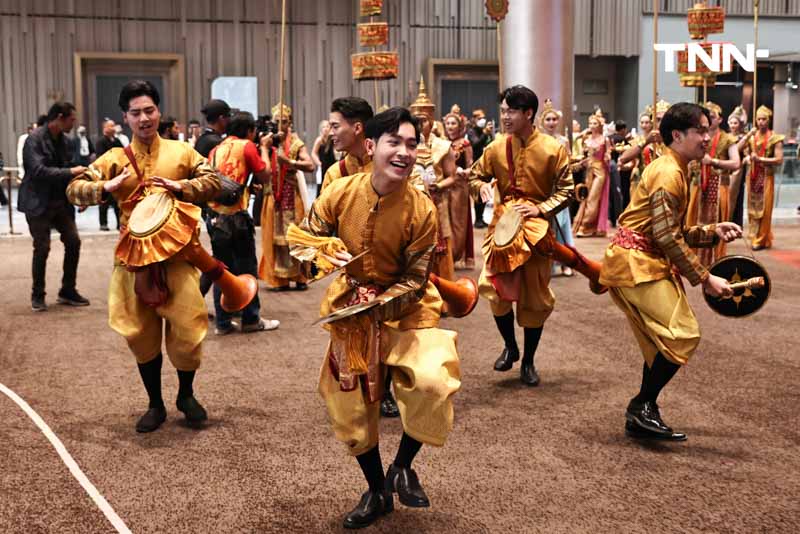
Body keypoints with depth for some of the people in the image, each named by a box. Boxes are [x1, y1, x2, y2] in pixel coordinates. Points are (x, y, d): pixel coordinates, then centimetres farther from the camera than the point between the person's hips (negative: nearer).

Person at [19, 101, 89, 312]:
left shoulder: (64, 140, 7)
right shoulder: (35, 139, -14)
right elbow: (38, 170, -24)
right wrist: (70, 172, -27)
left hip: (61, 201, 6)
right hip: (39, 203, -6)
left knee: (73, 241, 1)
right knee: (42, 248, -3)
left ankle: (68, 291, 15)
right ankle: (37, 295, 14)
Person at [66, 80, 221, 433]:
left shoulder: (181, 152, 4)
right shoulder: (114, 159, 4)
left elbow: (212, 182, 2)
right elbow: (74, 189, -1)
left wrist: (181, 186, -15)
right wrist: (106, 187, -21)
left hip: (177, 253, -1)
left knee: (187, 329, -4)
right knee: (142, 334, 7)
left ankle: (186, 395, 22)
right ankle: (155, 404, 24)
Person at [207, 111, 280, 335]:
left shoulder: (216, 149, 14)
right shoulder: (247, 146, -4)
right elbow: (265, 177, 0)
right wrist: (264, 149, 10)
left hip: (215, 216, 6)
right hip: (236, 216, -6)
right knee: (246, 268, 5)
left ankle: (223, 322, 11)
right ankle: (251, 319, 12)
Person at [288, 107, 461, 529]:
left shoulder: (421, 210, -19)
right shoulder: (340, 193, -13)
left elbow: (415, 280, -14)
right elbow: (302, 240, -1)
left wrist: (377, 304, -28)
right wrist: (321, 254, -22)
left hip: (405, 307, -3)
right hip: (352, 306, 3)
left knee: (432, 384, -26)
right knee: (349, 400, 9)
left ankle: (402, 466, 4)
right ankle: (377, 491, 32)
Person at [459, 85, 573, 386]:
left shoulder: (553, 149, -6)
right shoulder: (497, 147, 1)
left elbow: (565, 190, -2)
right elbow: (475, 175, 14)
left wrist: (540, 209, -15)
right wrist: (482, 187, -9)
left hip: (536, 224, -2)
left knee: (534, 295, 6)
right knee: (494, 286, -7)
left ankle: (528, 361, 21)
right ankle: (510, 346, 19)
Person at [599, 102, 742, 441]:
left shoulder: (676, 171, 17)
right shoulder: (667, 174, -15)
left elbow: (676, 233, 17)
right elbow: (668, 238, -20)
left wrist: (713, 232, 3)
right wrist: (704, 279, -17)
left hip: (646, 263, 11)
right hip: (635, 263, -11)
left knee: (664, 344, 13)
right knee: (684, 335, -13)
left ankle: (643, 417, 20)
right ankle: (642, 407, -4)